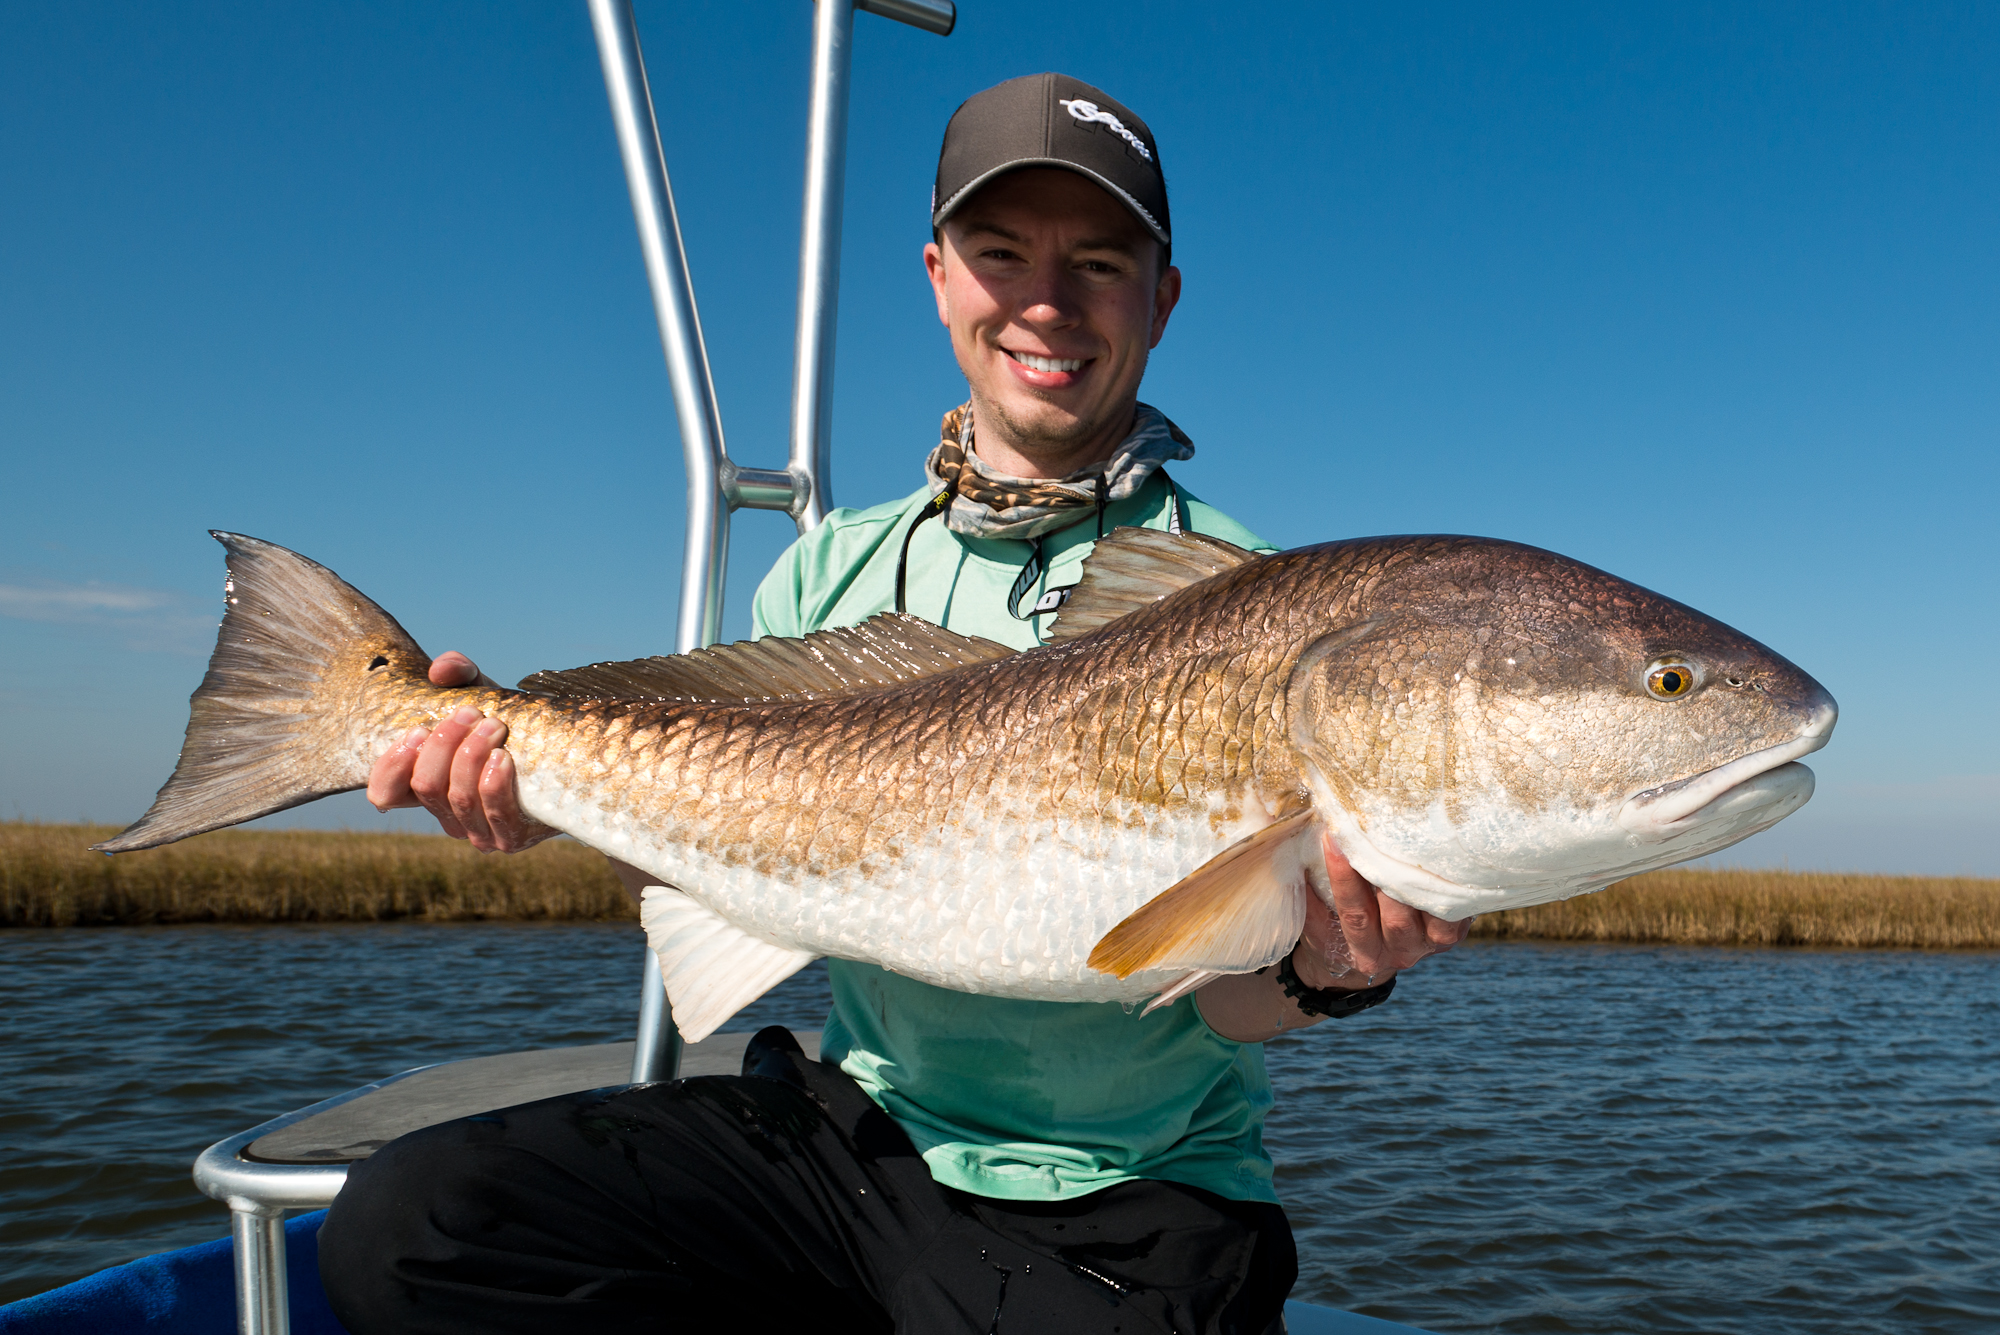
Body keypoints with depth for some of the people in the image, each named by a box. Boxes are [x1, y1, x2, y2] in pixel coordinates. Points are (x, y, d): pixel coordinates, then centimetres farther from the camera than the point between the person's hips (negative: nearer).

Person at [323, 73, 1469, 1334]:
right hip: (851, 1126, 4)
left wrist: (1319, 971, -33)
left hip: (1117, 1208, -3)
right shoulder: (839, 567, 7)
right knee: (404, 1226, -10)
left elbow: (1228, 1000, -10)